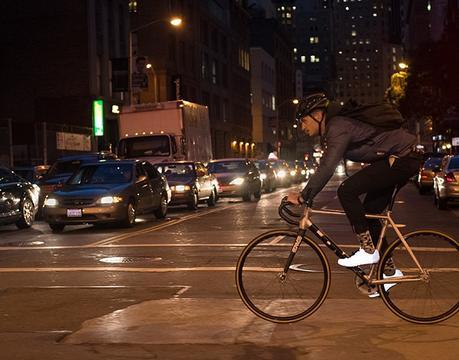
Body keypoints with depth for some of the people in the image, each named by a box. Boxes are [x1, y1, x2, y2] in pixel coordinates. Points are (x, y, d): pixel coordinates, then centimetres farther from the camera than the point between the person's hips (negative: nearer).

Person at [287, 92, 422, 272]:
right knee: (369, 213, 11)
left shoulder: (338, 127, -19)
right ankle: (389, 270, 20)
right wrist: (305, 196, 13)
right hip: (402, 160, 11)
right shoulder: (334, 128, 13)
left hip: (400, 159, -11)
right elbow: (325, 167, 19)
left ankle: (368, 250, -11)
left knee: (346, 190, -18)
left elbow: (326, 168, -28)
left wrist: (303, 197, -24)